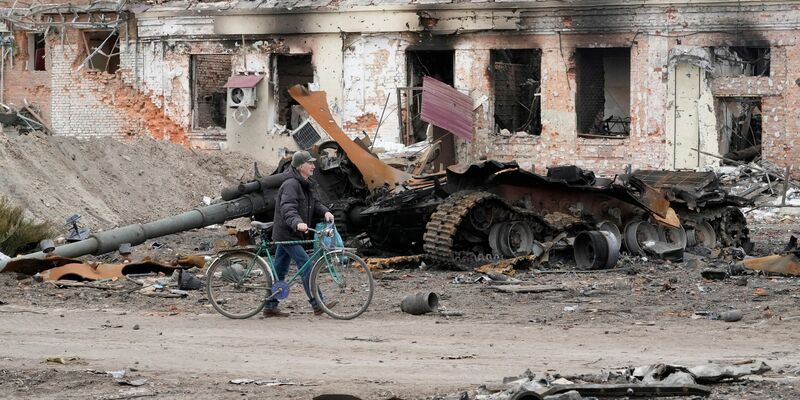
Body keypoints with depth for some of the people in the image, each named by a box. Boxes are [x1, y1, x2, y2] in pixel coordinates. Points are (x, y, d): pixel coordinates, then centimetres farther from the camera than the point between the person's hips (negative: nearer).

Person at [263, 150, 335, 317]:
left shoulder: (306, 185, 14)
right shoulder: (291, 185, -18)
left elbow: (314, 203, 11)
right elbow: (288, 209, -31)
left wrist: (325, 212, -11)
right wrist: (297, 223, -49)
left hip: (292, 233, 10)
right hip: (286, 233, -10)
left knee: (279, 271, 12)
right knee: (306, 266, -13)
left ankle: (270, 307, 17)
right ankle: (317, 305, -14)